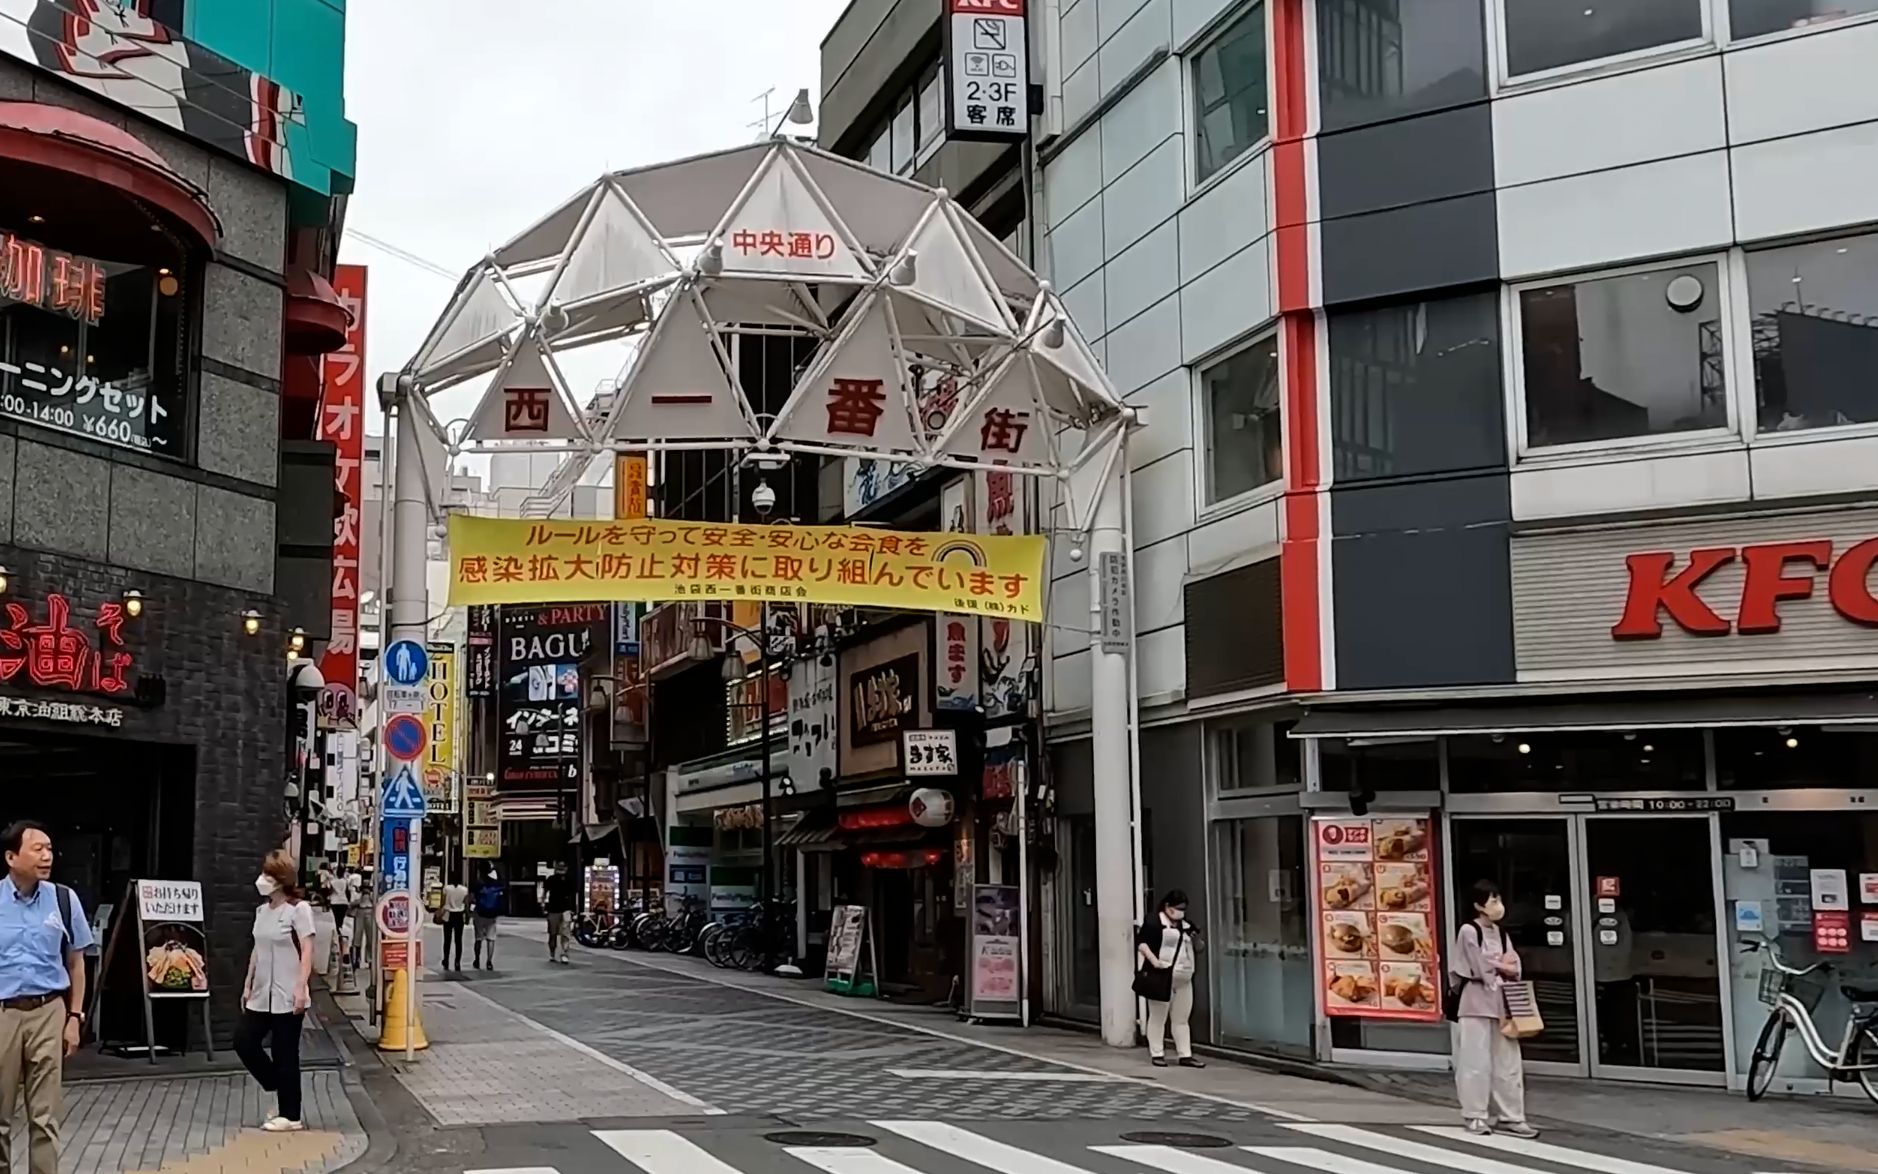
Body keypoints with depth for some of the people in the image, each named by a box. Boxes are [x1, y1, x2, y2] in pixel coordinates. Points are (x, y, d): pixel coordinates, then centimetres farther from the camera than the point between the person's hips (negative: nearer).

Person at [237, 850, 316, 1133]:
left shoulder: (298, 909, -11)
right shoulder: (262, 910, 11)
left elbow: (307, 951, -15)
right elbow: (257, 950, 17)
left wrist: (300, 988, -22)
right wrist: (247, 985, 16)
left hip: (287, 997, -8)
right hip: (262, 995, 8)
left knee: (285, 1055, -2)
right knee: (244, 1040, 2)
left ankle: (291, 1116, 8)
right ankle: (280, 1088, 20)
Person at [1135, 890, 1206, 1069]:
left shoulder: (1187, 925, 16)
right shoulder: (1154, 922, -6)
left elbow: (1197, 948, 23)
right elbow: (1140, 942, -13)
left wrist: (1196, 940, -1)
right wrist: (1154, 960, -25)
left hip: (1184, 980, 7)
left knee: (1182, 1019, 8)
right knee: (1158, 1017, 1)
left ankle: (1185, 1055, 11)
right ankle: (1157, 1054, 7)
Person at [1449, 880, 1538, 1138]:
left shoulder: (1500, 933, 13)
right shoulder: (1468, 931, -9)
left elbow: (1514, 967, 7)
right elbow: (1480, 970, -12)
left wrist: (1496, 967, -12)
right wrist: (1502, 967, 3)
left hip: (1500, 1002, 7)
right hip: (1476, 1003, -7)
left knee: (1507, 1061, 6)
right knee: (1477, 1061, -2)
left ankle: (1510, 1117, 10)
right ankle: (1476, 1116, 5)